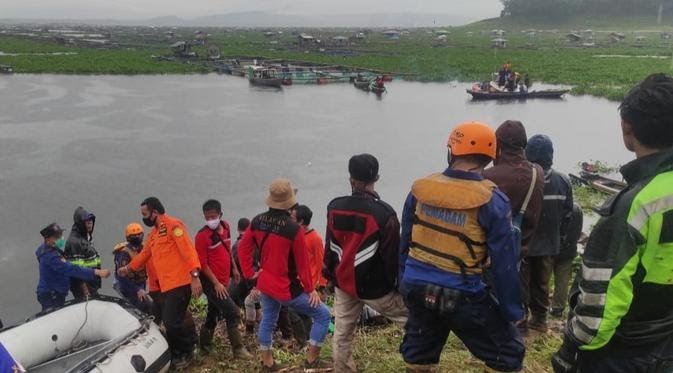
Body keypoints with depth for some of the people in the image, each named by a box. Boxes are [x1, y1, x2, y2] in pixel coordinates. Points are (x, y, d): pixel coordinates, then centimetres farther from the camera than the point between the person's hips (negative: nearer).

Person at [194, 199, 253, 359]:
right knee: (233, 312, -10)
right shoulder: (202, 236, -17)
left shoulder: (226, 226, 4)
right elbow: (202, 263, -15)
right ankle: (238, 349, 0)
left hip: (223, 281, 7)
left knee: (213, 313, 18)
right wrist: (216, 283, -17)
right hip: (211, 282, -7)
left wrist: (234, 268, 21)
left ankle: (204, 344, 34)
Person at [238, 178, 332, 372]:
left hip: (265, 284, 7)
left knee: (268, 321, 24)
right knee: (322, 315, 7)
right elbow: (302, 263, -16)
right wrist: (310, 289, -5)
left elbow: (243, 248, 4)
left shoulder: (257, 222, -6)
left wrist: (249, 273, 12)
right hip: (287, 288, -7)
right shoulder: (294, 229, -24)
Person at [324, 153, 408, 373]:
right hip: (374, 286, -5)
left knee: (342, 334, 16)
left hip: (343, 283, 5)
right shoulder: (384, 213, -19)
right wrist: (399, 285, -1)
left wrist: (330, 276, 21)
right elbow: (392, 256, -14)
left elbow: (330, 247, 8)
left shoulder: (334, 207, -3)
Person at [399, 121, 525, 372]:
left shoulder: (420, 189, -2)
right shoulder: (492, 201, -15)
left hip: (416, 287, 5)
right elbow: (504, 263, -12)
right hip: (462, 296, -5)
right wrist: (512, 311, -1)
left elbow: (405, 243, 8)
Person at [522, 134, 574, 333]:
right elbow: (567, 214, 2)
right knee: (541, 283, 17)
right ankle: (539, 319, 26)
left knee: (521, 282, 9)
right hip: (549, 243, 4)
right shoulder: (563, 181, -6)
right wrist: (559, 236, 16)